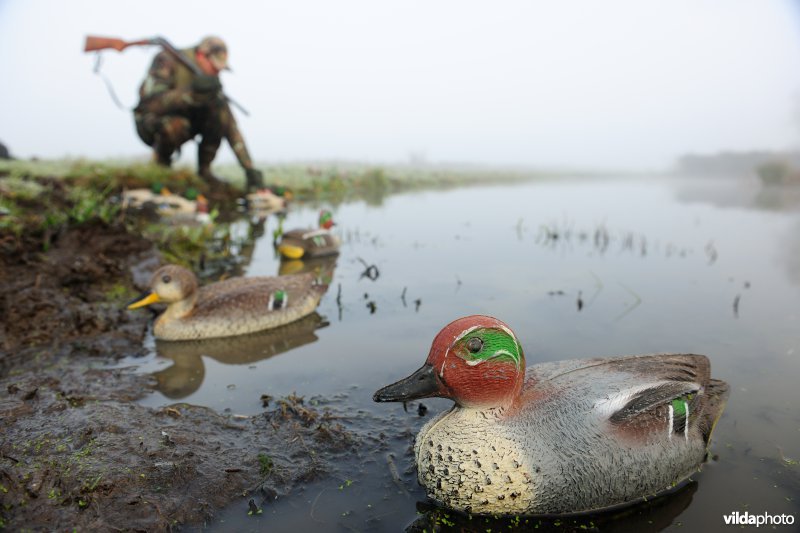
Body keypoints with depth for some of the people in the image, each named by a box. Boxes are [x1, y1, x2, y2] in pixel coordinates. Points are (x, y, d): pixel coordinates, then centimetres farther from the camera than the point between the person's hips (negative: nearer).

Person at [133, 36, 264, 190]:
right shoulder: (167, 61, -21)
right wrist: (190, 95, -49)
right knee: (177, 125, -38)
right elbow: (151, 102, -33)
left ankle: (204, 169, -10)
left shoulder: (210, 79, -8)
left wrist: (250, 169, -20)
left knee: (219, 111, -20)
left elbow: (229, 124, -13)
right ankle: (160, 159, -5)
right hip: (150, 123, -4)